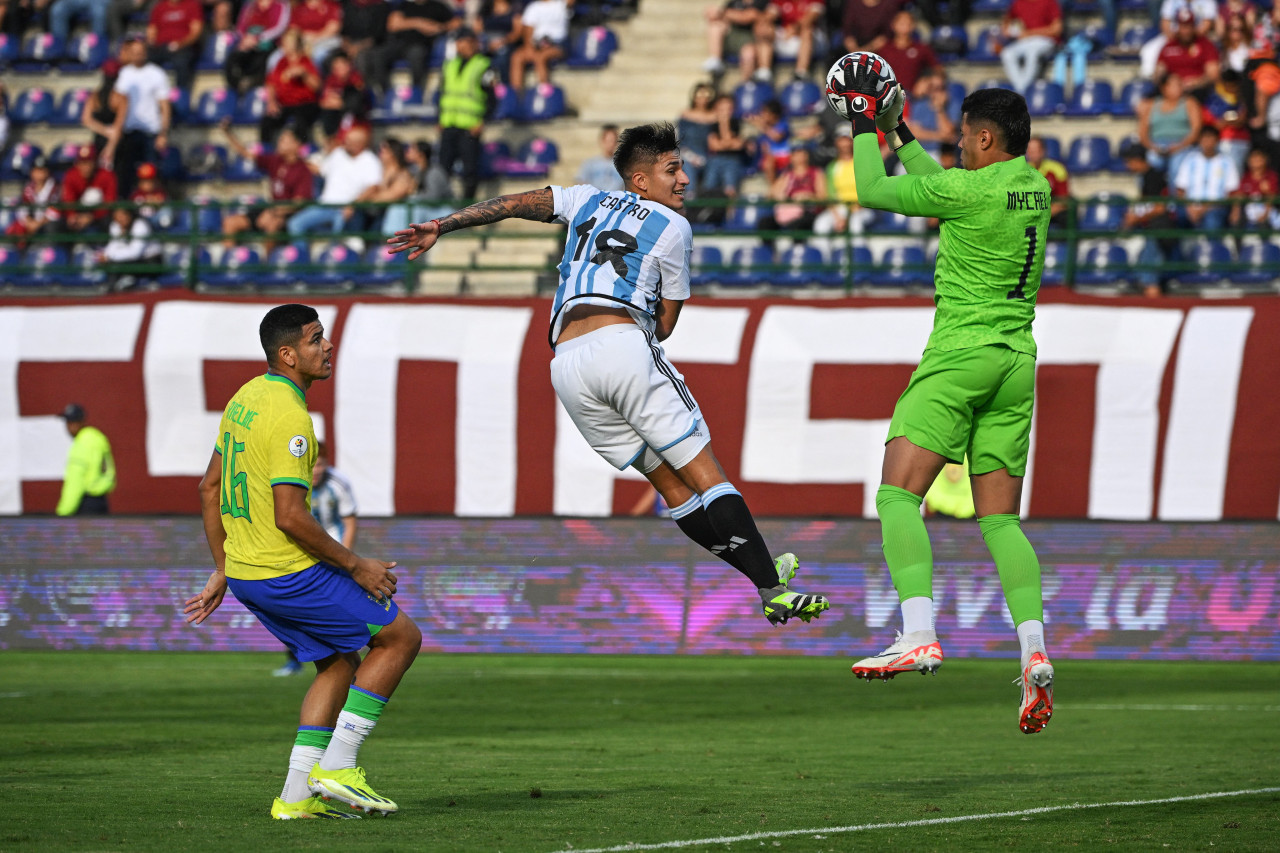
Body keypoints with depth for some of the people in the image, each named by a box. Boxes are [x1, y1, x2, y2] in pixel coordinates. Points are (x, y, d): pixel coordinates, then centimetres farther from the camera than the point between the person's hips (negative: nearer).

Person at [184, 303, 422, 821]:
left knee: (340, 664, 18)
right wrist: (355, 566, -14)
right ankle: (337, 766, -1)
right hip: (288, 574, -9)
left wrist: (222, 570, 23)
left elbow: (209, 488, 18)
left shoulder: (245, 397, 12)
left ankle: (298, 795, 11)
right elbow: (290, 516, -24)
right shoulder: (288, 415, -19)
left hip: (244, 571, 9)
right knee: (401, 637, 2)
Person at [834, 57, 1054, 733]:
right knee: (1000, 518, 6)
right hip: (1017, 359, 8)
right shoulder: (1035, 188, 10)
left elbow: (873, 191, 0)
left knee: (897, 495, -8)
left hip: (961, 353, -8)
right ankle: (1035, 655, -9)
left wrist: (865, 120, 13)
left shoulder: (970, 189, -13)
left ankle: (920, 638, -23)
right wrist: (899, 136, 34)